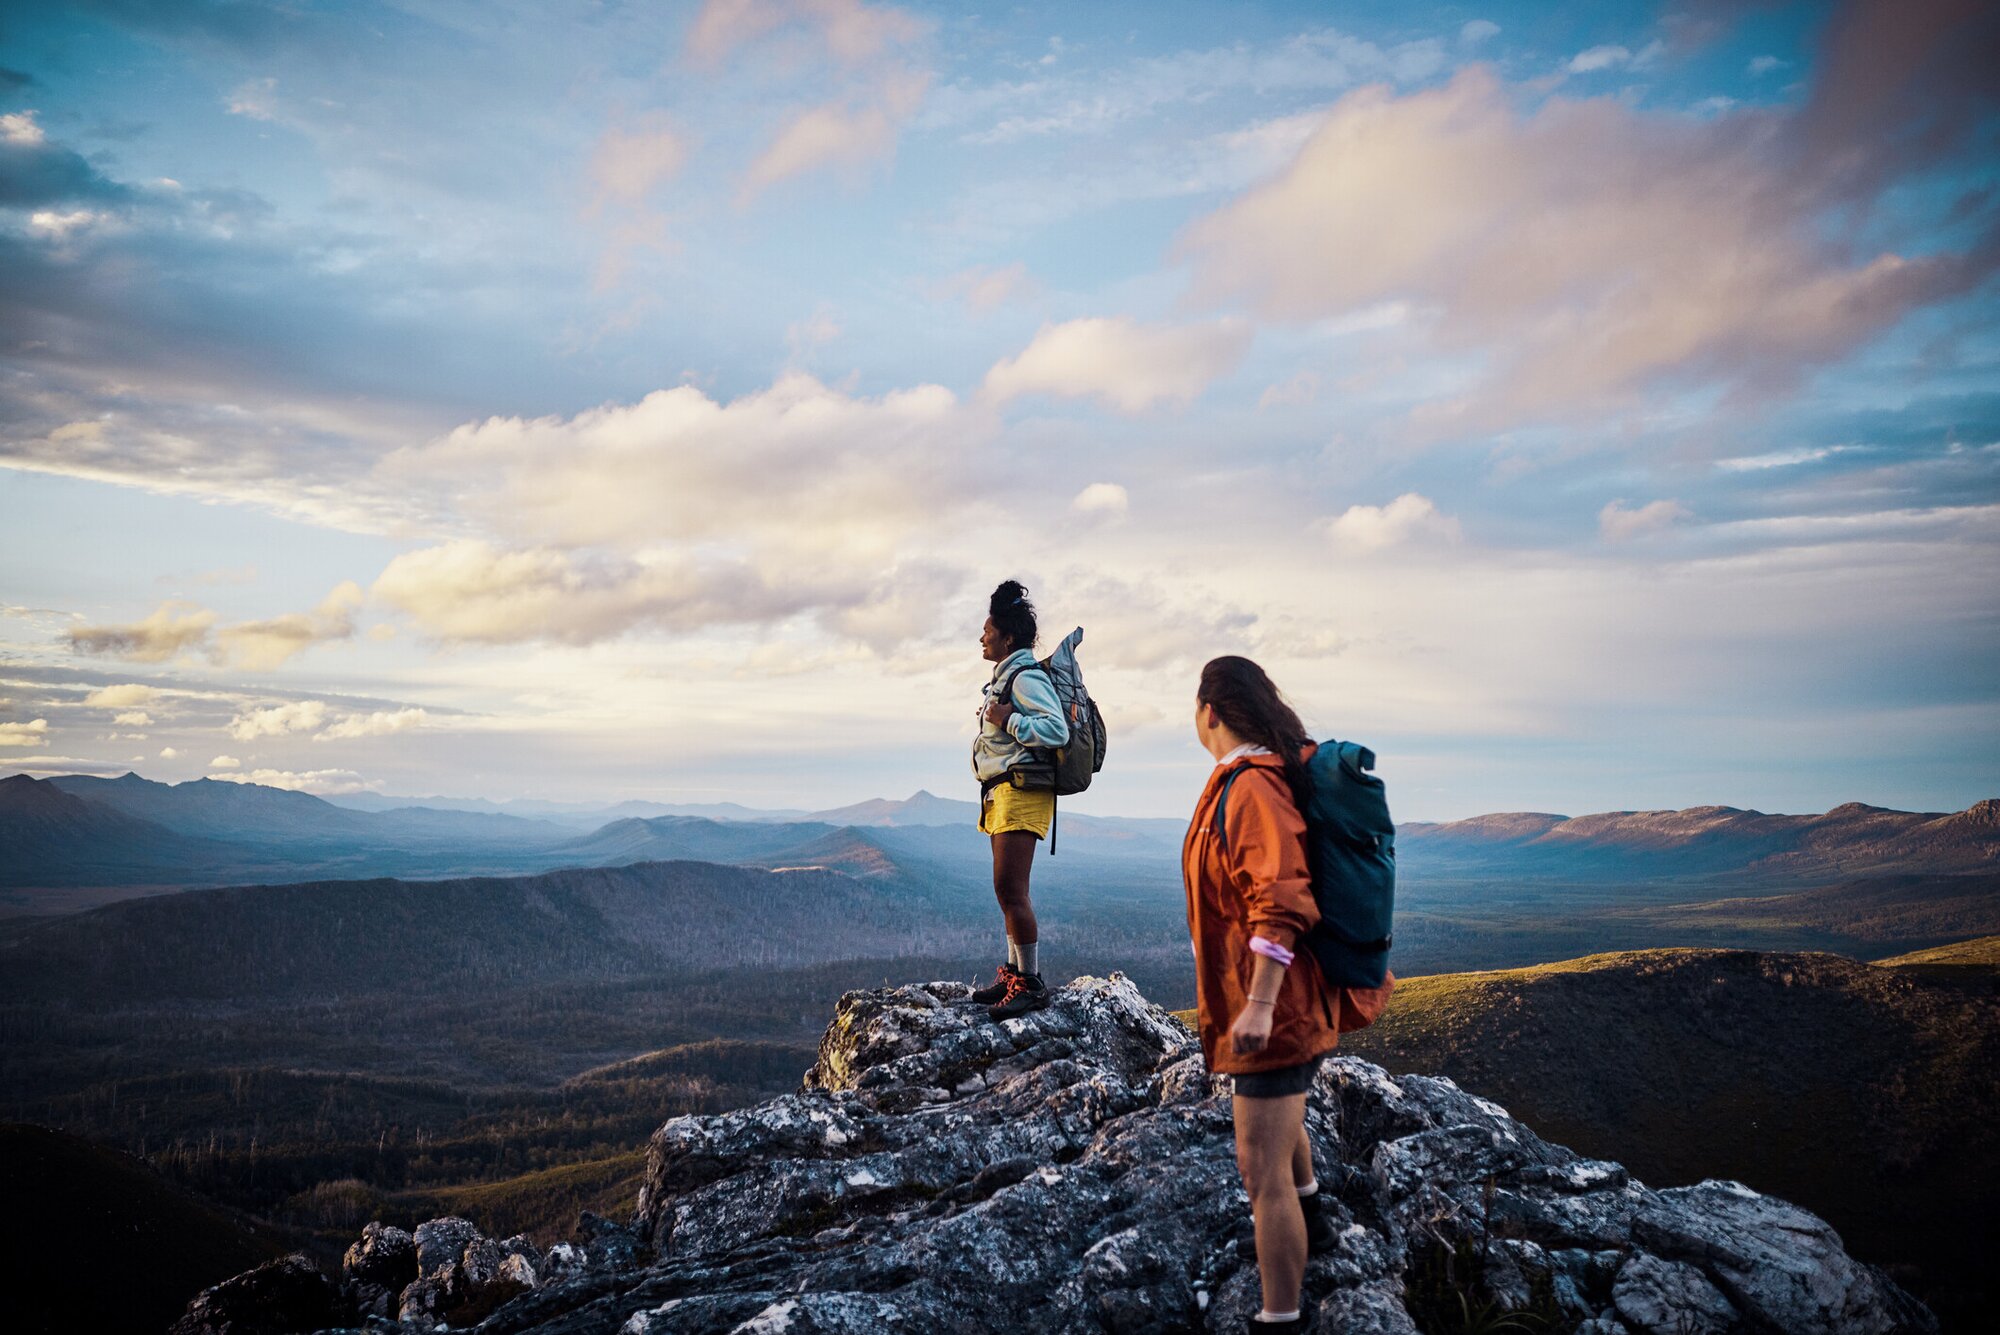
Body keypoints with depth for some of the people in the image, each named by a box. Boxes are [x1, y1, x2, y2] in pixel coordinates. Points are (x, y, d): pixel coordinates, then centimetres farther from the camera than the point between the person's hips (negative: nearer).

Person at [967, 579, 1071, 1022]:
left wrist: (1007, 721, -21)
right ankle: (1014, 972, 23)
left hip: (1022, 792, -11)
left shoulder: (1026, 678, -13)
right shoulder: (1004, 677, 18)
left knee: (1011, 890, -11)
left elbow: (1057, 730, -23)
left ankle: (1031, 984, -4)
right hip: (1001, 792, 11)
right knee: (1006, 891, 14)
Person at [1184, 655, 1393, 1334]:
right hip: (1273, 996, 11)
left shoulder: (1252, 788, -23)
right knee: (1278, 1115, 33)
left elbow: (1282, 902, -31)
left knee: (1261, 1167, -5)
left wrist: (1260, 1003, -33)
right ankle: (1310, 1220, 57)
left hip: (1274, 1001, -11)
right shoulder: (1261, 776, 8)